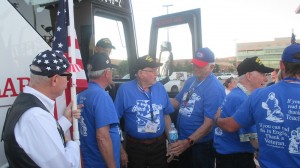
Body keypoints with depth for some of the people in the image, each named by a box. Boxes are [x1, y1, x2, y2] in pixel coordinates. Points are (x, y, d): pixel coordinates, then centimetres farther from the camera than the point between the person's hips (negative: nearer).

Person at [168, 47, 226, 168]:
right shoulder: (190, 81, 2)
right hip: (183, 141, 7)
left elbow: (208, 124, -26)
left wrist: (188, 142, -33)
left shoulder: (215, 89, -23)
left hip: (201, 145, -7)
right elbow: (177, 102, 10)